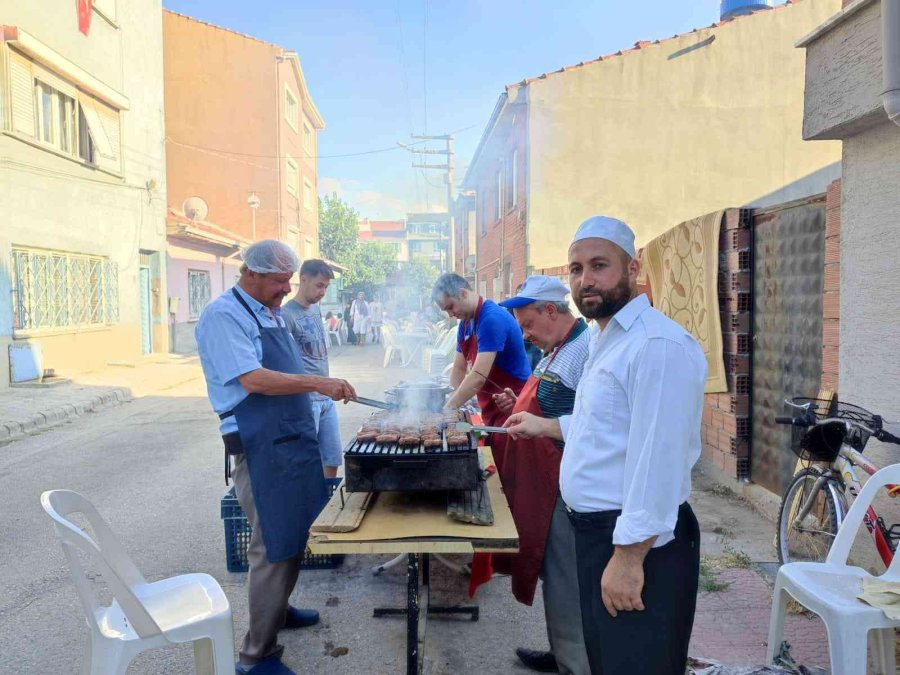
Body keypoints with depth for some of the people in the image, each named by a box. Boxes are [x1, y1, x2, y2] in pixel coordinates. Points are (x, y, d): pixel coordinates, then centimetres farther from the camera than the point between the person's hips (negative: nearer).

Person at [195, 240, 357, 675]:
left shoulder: (270, 314, 14)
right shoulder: (224, 316, -15)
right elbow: (252, 379, -25)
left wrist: (321, 387, 15)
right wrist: (317, 383, -28)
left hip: (291, 440, 9)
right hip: (261, 447, -9)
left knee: (292, 536, 20)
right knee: (273, 546, -3)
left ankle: (277, 610, 40)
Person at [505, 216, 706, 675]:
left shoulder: (658, 345, -22)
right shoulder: (606, 339, 13)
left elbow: (657, 460, -26)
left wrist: (629, 557, -25)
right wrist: (546, 427, 28)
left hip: (636, 544, -10)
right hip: (595, 531, 10)